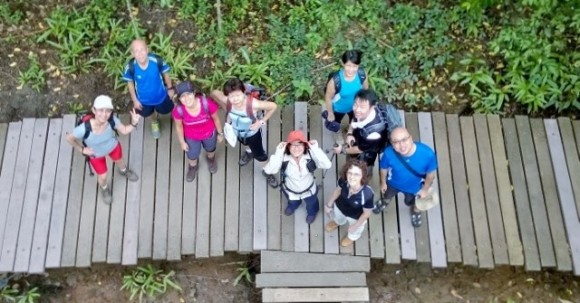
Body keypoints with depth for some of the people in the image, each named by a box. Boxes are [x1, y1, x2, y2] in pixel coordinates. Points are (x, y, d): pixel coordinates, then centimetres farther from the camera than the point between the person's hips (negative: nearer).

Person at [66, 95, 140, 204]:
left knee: (119, 161, 34)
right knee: (102, 176, 21)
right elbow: (69, 138, -23)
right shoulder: (84, 129, -44)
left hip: (113, 146, 2)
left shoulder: (112, 120, -37)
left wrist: (133, 123, -35)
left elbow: (124, 131, -17)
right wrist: (82, 150, -14)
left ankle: (124, 171, 73)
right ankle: (104, 188, 60)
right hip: (96, 154, -2)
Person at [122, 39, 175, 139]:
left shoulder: (157, 61, -35)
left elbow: (165, 73, -13)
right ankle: (155, 123, 69)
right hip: (144, 99, 1)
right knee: (146, 113, 31)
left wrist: (170, 88, 0)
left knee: (165, 110, 29)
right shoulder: (130, 67, -34)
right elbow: (130, 83, -13)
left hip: (160, 95, 0)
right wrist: (135, 100, -4)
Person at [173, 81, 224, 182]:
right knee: (192, 155, 28)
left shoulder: (207, 103, -38)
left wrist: (220, 133, -2)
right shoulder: (178, 110, -34)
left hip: (209, 133, 0)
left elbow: (216, 119, -17)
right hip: (191, 137, 0)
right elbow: (179, 126, -12)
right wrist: (182, 142, 1)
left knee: (210, 149, 33)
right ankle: (193, 167, 65)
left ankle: (211, 159, 71)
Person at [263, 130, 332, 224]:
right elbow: (268, 170, -47)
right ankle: (293, 206, 77)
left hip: (309, 190, 0)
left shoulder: (310, 155, -35)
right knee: (292, 203, 38)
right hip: (290, 190, 0)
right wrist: (278, 153, -52)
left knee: (311, 205, 35)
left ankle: (312, 212, 73)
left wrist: (316, 149, -50)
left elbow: (327, 165, -45)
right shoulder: (284, 157, -36)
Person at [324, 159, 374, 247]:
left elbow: (367, 213, -25)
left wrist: (355, 226, -12)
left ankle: (352, 237, 71)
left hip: (355, 217, -2)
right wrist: (329, 204, 2)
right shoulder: (344, 181, -36)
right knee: (338, 219, 39)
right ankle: (337, 222, 76)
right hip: (339, 207, 2)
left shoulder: (367, 194, -46)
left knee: (354, 232, 35)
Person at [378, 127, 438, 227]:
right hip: (393, 183, 1)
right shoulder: (389, 153, -39)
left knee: (410, 202, 32)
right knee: (388, 195, 35)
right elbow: (384, 168, -15)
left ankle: (416, 210, 68)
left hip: (414, 186, 0)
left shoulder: (427, 153, -42)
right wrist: (383, 182, 2)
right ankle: (386, 201, 72)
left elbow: (431, 173, -20)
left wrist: (425, 189, -6)